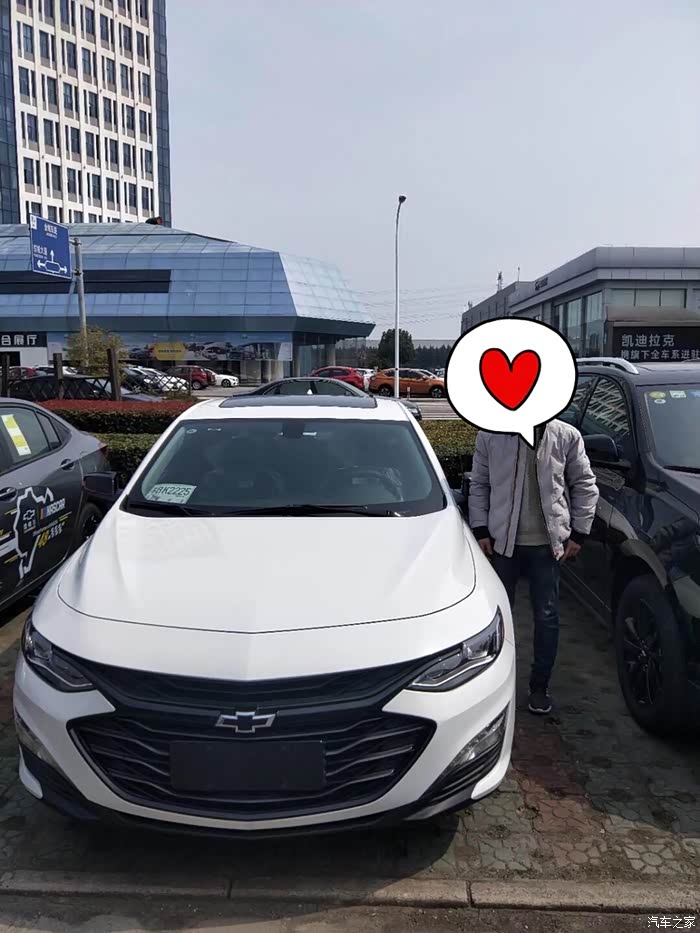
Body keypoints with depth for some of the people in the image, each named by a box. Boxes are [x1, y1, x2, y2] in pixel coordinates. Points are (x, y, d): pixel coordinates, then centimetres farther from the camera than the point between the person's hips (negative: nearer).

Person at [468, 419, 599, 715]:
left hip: (548, 543, 0)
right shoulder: (490, 435, -5)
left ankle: (540, 686, 27)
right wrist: (480, 529, -2)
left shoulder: (566, 436, -5)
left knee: (546, 617, 9)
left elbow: (585, 485, 2)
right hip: (502, 541, 0)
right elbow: (479, 485, 3)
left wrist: (578, 533, 0)